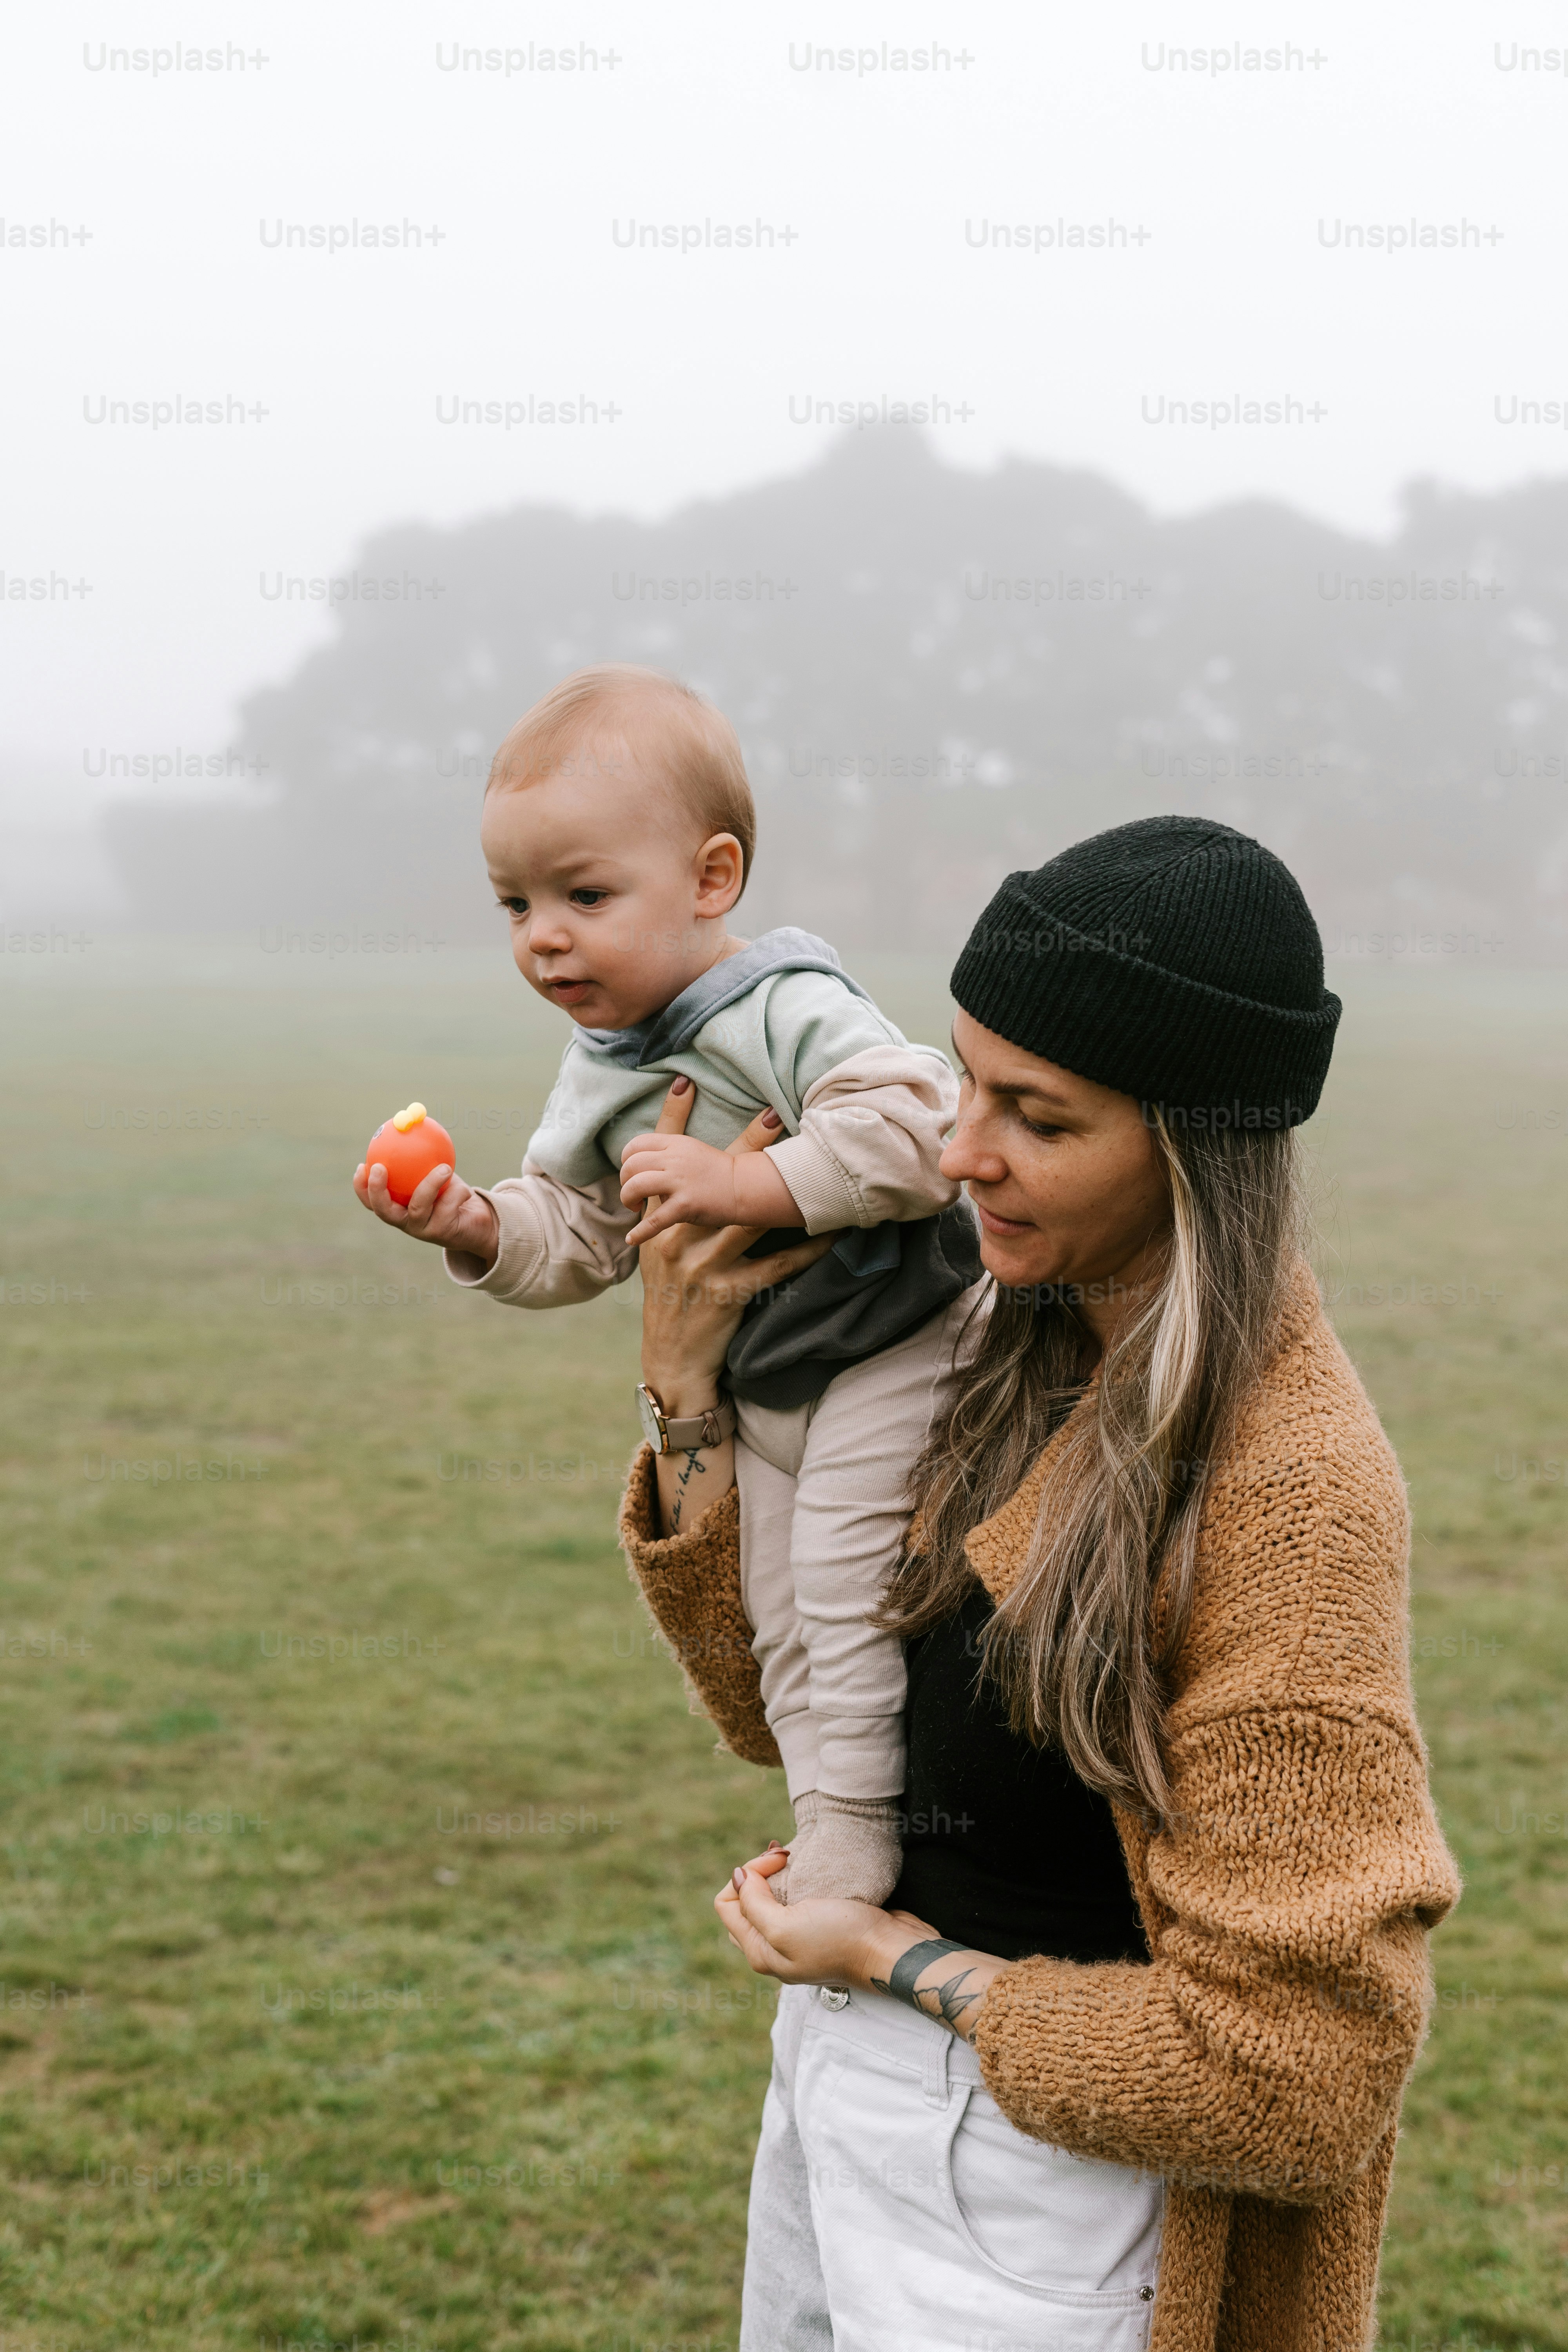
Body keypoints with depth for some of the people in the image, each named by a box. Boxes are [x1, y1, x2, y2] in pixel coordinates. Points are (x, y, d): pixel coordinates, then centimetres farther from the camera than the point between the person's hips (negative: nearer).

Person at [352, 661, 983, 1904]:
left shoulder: (787, 1010, -24)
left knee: (845, 1580, -10)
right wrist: (478, 1226, -11)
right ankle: (826, 1827, 25)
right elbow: (581, 1234, 9)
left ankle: (858, 1823, 4)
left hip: (888, 1350, -8)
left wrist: (741, 1182, -33)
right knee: (782, 1618, 13)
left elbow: (919, 1128, -36)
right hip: (758, 1383, 9)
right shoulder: (600, 1074, 3)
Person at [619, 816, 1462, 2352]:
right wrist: (686, 1394, -8)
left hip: (1024, 2214, -7)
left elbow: (1297, 2061, -23)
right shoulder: (1024, 1350, -1)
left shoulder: (1288, 1486, -24)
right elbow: (783, 1707, 5)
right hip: (835, 2092, 7)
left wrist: (906, 1964, -14)